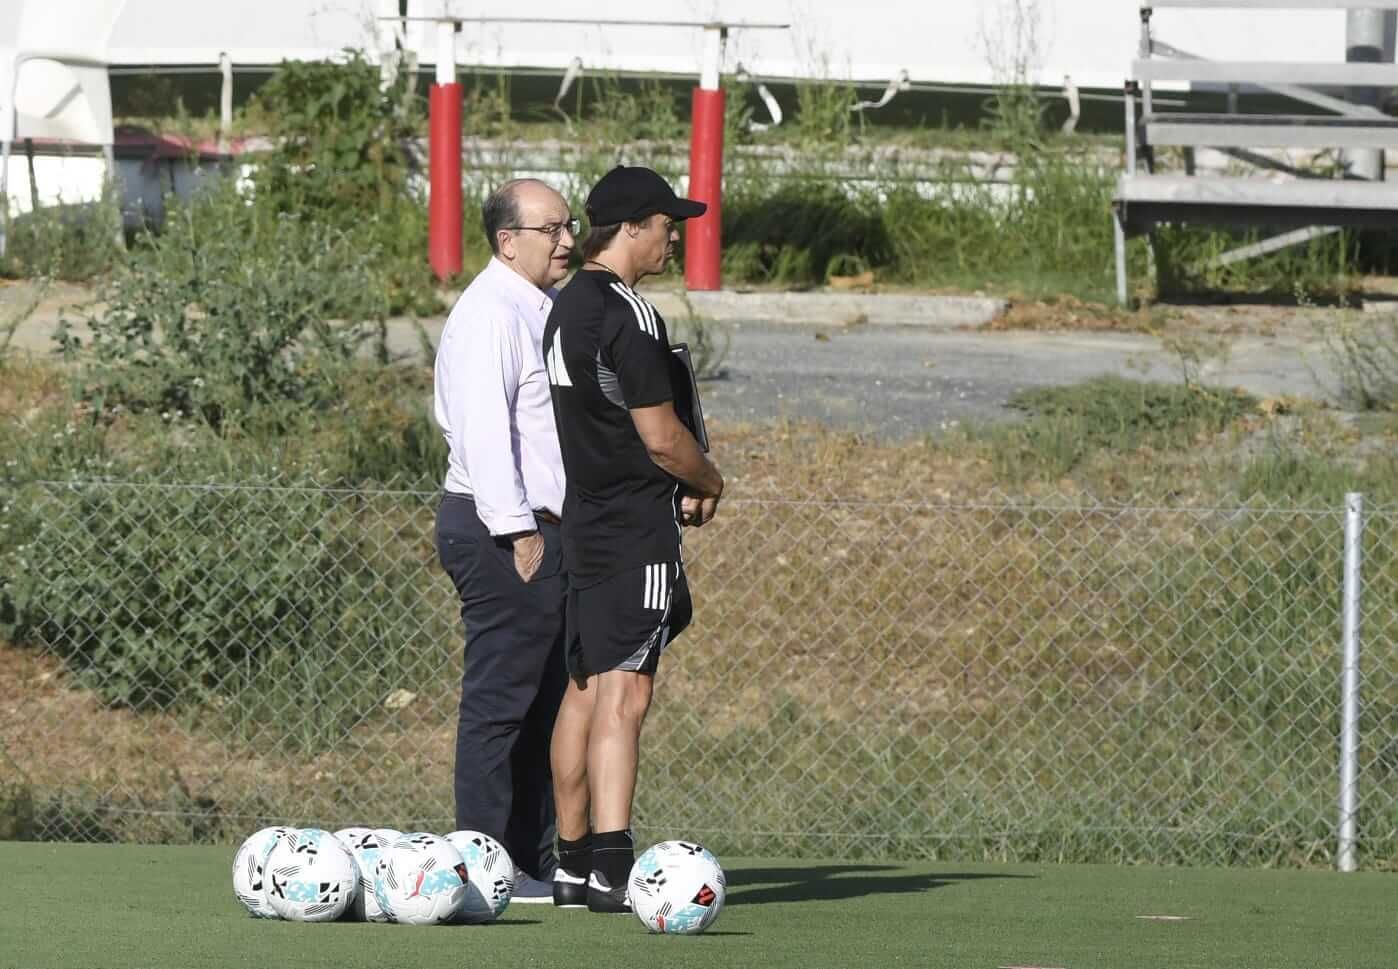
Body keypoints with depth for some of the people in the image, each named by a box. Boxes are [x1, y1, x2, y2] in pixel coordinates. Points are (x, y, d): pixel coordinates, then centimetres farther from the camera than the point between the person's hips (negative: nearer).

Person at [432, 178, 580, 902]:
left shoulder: (546, 310, 20)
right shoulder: (491, 312, -12)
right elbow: (484, 427, -20)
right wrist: (517, 529, -24)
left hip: (545, 532, 10)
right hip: (505, 534, -10)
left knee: (546, 702, 11)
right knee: (499, 702, -9)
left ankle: (538, 862, 14)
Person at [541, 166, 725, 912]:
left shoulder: (565, 307, 13)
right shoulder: (628, 315, -16)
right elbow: (661, 435, -16)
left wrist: (676, 484, 13)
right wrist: (709, 482, 3)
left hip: (584, 517, 10)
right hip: (637, 528, -10)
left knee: (586, 690, 13)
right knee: (623, 695, -14)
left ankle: (573, 864, 17)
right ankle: (610, 871, -22)